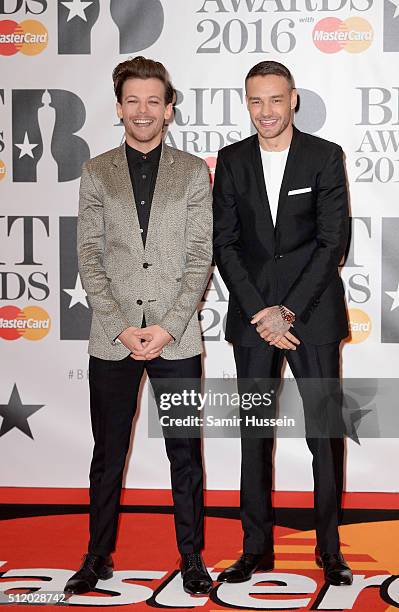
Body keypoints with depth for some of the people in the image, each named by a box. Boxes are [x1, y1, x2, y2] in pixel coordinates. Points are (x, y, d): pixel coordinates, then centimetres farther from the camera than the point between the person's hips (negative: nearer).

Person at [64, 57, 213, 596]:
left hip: (177, 338, -1)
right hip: (113, 338, 1)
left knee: (185, 452, 7)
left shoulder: (193, 171, 5)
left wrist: (167, 327, -10)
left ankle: (192, 557, 20)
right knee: (108, 453, 10)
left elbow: (201, 257, 0)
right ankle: (98, 557, 23)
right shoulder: (96, 173, 6)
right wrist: (122, 327, -9)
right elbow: (89, 258, 2)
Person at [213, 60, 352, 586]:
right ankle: (257, 547, 17)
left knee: (325, 430, 2)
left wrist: (288, 310, -13)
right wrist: (260, 312, -8)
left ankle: (329, 547, 14)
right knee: (254, 432, 7)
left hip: (313, 312, -2)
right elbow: (224, 243, 2)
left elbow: (333, 241, -6)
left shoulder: (326, 157, -1)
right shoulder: (232, 161, 5)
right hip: (252, 314, 2)